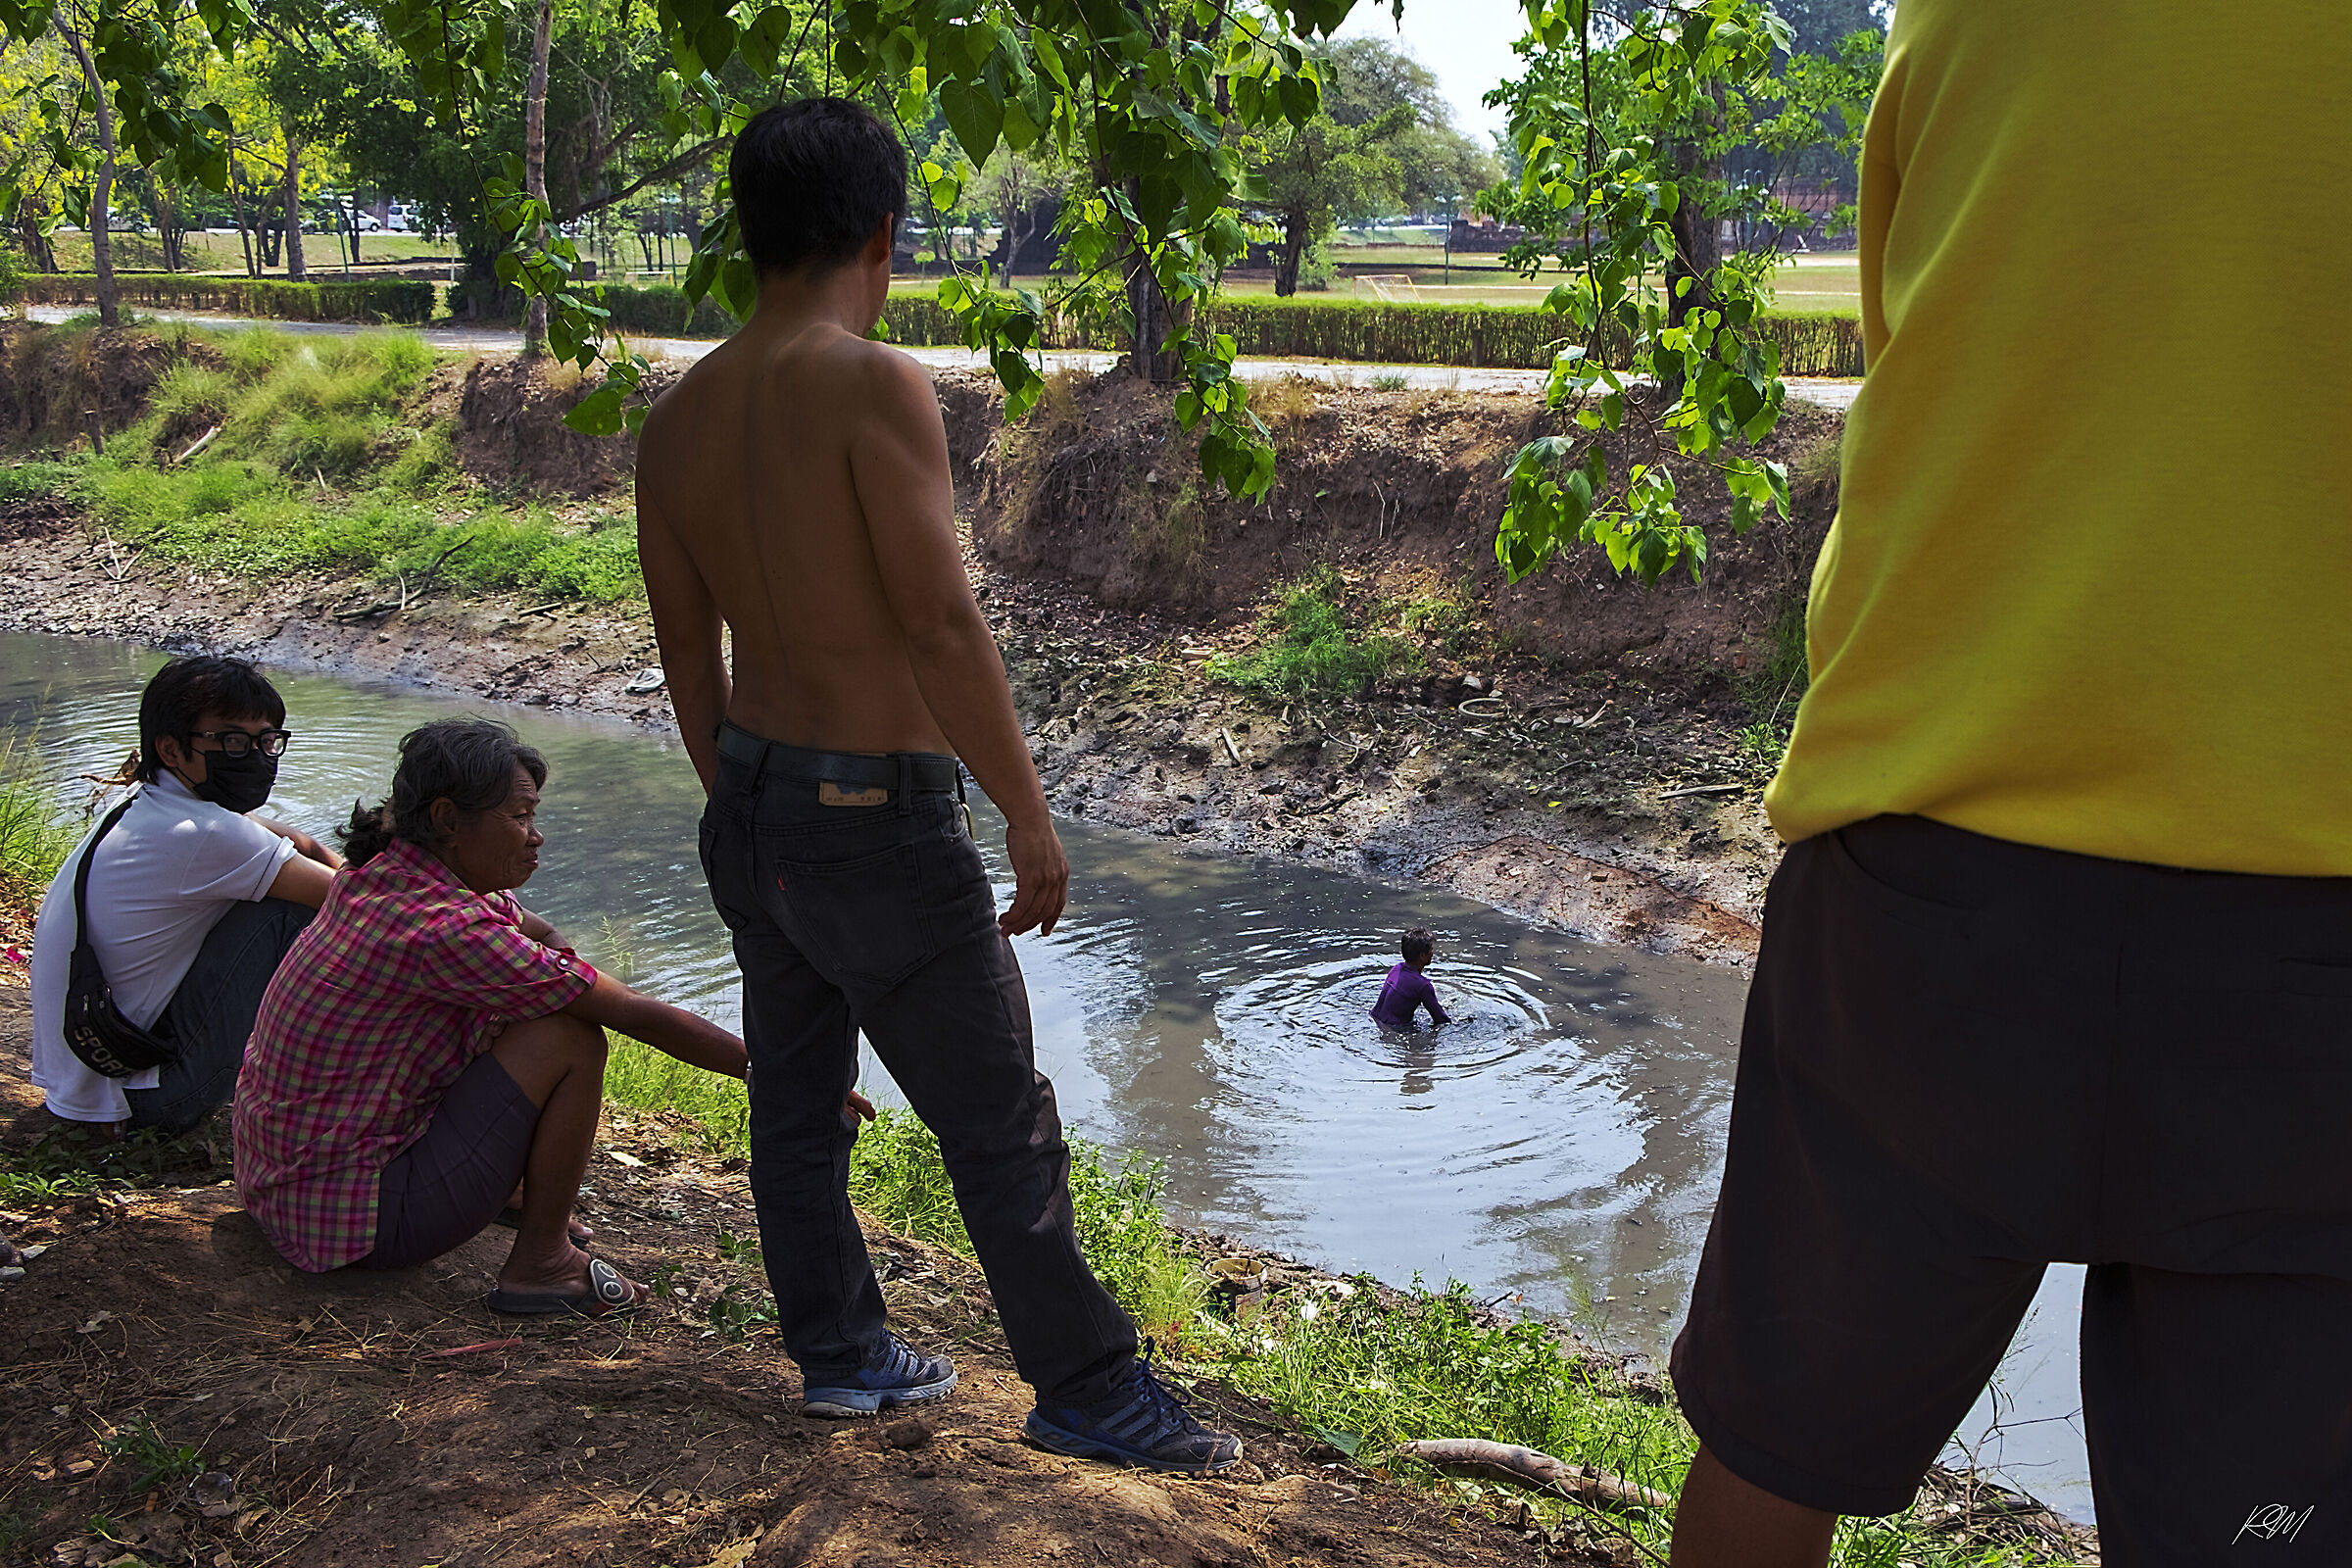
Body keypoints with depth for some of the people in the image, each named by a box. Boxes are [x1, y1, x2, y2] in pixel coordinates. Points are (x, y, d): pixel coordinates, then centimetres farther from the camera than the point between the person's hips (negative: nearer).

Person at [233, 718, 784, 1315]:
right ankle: (541, 1264, -2)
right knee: (571, 1038, -15)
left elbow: (541, 935, 18)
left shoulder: (386, 874, 1)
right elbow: (640, 1016, -23)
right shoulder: (445, 929, -27)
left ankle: (510, 1193, 22)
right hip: (349, 1224, -9)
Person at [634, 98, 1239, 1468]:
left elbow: (690, 657, 12)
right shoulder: (872, 384, -19)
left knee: (798, 1099, 19)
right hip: (883, 818, -8)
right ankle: (1087, 1390, 18)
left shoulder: (678, 419, 4)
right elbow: (944, 625, -23)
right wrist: (1032, 817, -15)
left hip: (755, 810, 8)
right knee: (1003, 1125, 5)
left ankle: (840, 1353, 35)